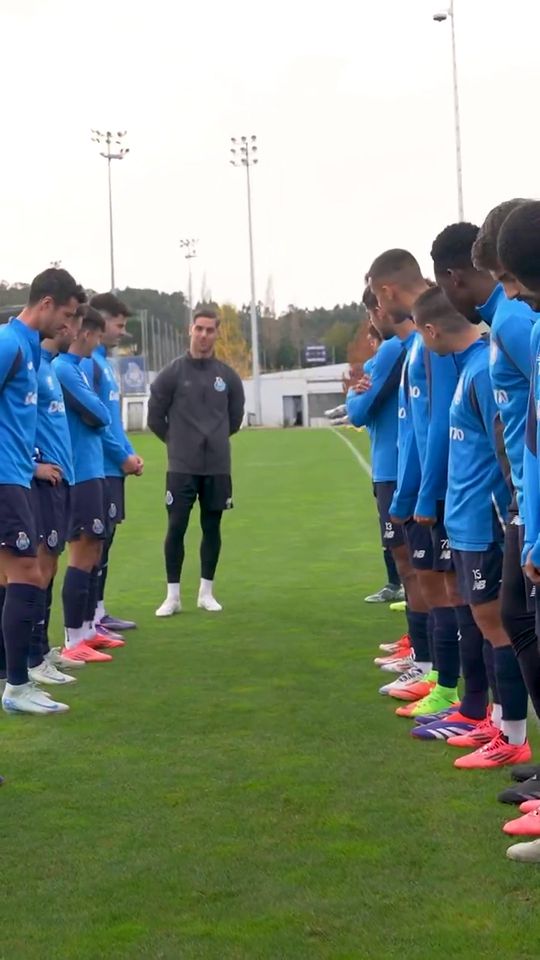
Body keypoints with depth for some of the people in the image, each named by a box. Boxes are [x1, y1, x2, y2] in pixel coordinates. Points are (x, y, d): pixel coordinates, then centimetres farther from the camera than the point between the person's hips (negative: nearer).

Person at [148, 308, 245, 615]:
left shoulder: (228, 376, 4)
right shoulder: (173, 373, -3)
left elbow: (235, 418, 17)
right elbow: (155, 417, 4)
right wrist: (178, 441, 10)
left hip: (218, 467, 2)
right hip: (181, 467, -2)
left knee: (212, 528, 7)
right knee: (176, 527, -2)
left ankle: (207, 592, 19)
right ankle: (173, 595, 7)